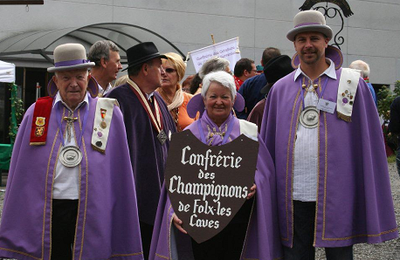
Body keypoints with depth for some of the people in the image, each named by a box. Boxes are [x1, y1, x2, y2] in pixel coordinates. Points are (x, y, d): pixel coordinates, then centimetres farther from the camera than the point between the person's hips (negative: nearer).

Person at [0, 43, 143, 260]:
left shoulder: (109, 114, 6)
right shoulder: (36, 113, 8)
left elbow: (120, 170, 6)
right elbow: (20, 169, 11)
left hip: (93, 212, -1)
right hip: (45, 214, 1)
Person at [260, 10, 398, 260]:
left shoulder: (352, 84, 3)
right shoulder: (281, 89, 10)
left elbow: (368, 141, 1)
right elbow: (269, 143, 11)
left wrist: (372, 199, -3)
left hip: (337, 194, -2)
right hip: (293, 195, 2)